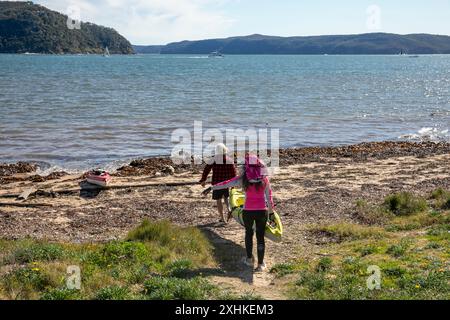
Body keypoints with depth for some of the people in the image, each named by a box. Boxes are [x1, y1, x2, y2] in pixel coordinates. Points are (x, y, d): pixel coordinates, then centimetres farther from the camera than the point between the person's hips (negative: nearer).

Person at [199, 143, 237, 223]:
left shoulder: (214, 160, -8)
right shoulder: (230, 160, 0)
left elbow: (206, 170, -5)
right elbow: (234, 172, 1)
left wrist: (203, 180, 7)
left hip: (217, 183, -3)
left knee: (219, 200, 7)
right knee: (226, 197, 22)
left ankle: (222, 218, 8)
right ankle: (229, 210, -4)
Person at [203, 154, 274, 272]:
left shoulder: (242, 179, -7)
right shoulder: (264, 179, -4)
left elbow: (225, 184, 0)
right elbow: (269, 196, 2)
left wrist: (211, 188, 11)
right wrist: (271, 211, 12)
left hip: (248, 211, 0)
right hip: (262, 211, 0)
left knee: (248, 233, 23)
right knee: (260, 236, 7)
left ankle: (249, 259, 33)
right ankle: (261, 264, 10)